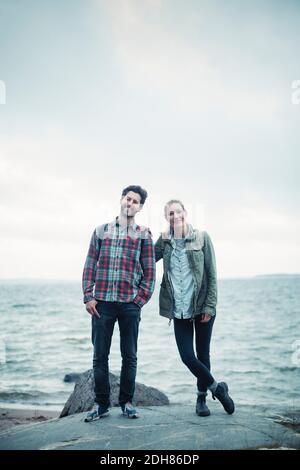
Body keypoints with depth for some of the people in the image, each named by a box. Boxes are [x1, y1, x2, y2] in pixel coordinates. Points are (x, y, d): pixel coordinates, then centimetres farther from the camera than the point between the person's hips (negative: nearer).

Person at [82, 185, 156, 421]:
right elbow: (90, 265, 8)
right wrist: (88, 296, -1)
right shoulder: (101, 231, 11)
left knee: (129, 356, 6)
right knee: (100, 355, 4)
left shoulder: (144, 235, 7)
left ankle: (127, 402, 19)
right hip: (102, 302, 1)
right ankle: (102, 403, 15)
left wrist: (140, 300, -5)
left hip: (130, 304, -1)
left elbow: (149, 272, 4)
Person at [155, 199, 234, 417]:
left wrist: (210, 306, -8)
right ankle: (217, 387, 19)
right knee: (187, 357, -4)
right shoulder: (164, 241, 6)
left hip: (202, 307, -2)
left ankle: (202, 398, 28)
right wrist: (161, 240, -11)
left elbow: (212, 274, -2)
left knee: (203, 355, 8)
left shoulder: (202, 237, -2)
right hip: (179, 310, 2)